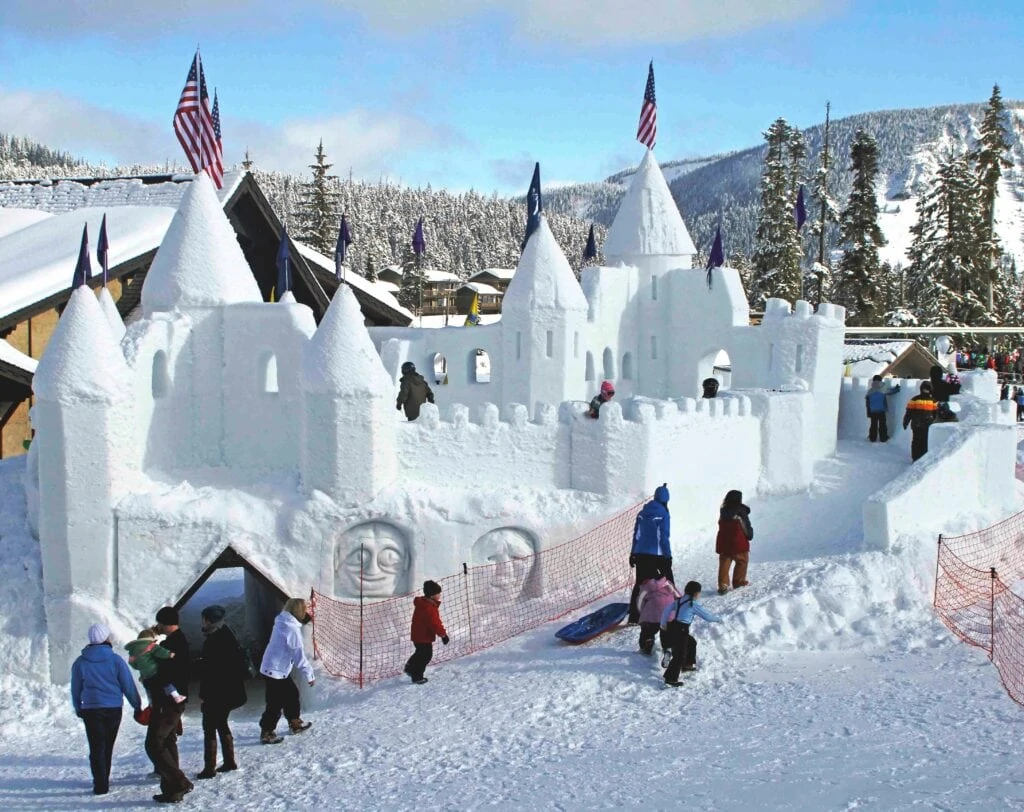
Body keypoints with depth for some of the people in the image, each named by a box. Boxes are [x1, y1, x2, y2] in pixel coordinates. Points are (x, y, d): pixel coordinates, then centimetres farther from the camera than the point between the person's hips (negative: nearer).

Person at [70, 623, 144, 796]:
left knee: (96, 748, 1)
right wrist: (137, 706, 6)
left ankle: (101, 785, -7)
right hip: (114, 709, 1)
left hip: (91, 710, -1)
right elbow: (128, 686, -4)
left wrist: (78, 709, 21)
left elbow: (75, 689, 6)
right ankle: (103, 780, 28)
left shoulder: (80, 663, -3)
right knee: (107, 746, 16)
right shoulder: (115, 660, -6)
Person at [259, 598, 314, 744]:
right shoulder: (292, 630, -24)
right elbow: (299, 657, -21)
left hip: (281, 669, 9)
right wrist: (309, 675, -11)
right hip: (276, 670, -9)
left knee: (292, 694, 21)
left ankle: (295, 723, 34)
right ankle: (266, 733, 6)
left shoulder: (282, 621, 1)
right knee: (275, 703, -2)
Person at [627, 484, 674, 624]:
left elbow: (636, 534, 10)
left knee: (640, 583, 8)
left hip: (640, 554, 5)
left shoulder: (642, 513, 6)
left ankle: (633, 615, 2)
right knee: (668, 580, 11)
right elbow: (664, 537, -13)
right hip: (658, 554, -5)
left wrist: (633, 553, 16)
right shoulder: (663, 514, -10)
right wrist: (668, 555, -7)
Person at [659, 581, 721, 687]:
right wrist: (718, 619, 12)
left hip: (672, 626, 9)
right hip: (681, 630, -9)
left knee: (691, 643, 29)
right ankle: (671, 678, -7)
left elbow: (667, 610, 12)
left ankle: (687, 665, 41)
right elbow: (707, 615, -5)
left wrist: (663, 623, 22)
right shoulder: (693, 604, -11)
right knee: (680, 655, -4)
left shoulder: (679, 600, 9)